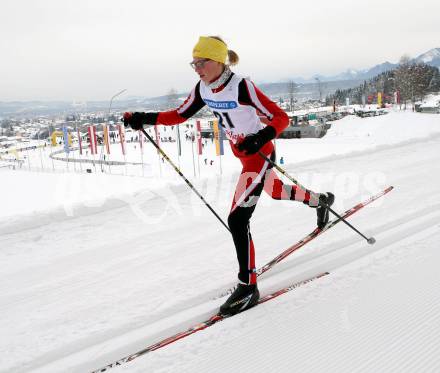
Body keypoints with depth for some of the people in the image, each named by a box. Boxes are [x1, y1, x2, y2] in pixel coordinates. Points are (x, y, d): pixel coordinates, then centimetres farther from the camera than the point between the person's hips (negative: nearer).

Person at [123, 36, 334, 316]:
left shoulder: (241, 87, -28)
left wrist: (260, 138, -45)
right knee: (275, 191, 32)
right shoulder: (204, 88, -6)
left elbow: (281, 118, -27)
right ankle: (321, 199, 61)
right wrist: (144, 119, -8)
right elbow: (181, 115, 2)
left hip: (260, 154, -9)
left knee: (237, 219, -16)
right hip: (243, 154, 9)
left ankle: (248, 287, -2)